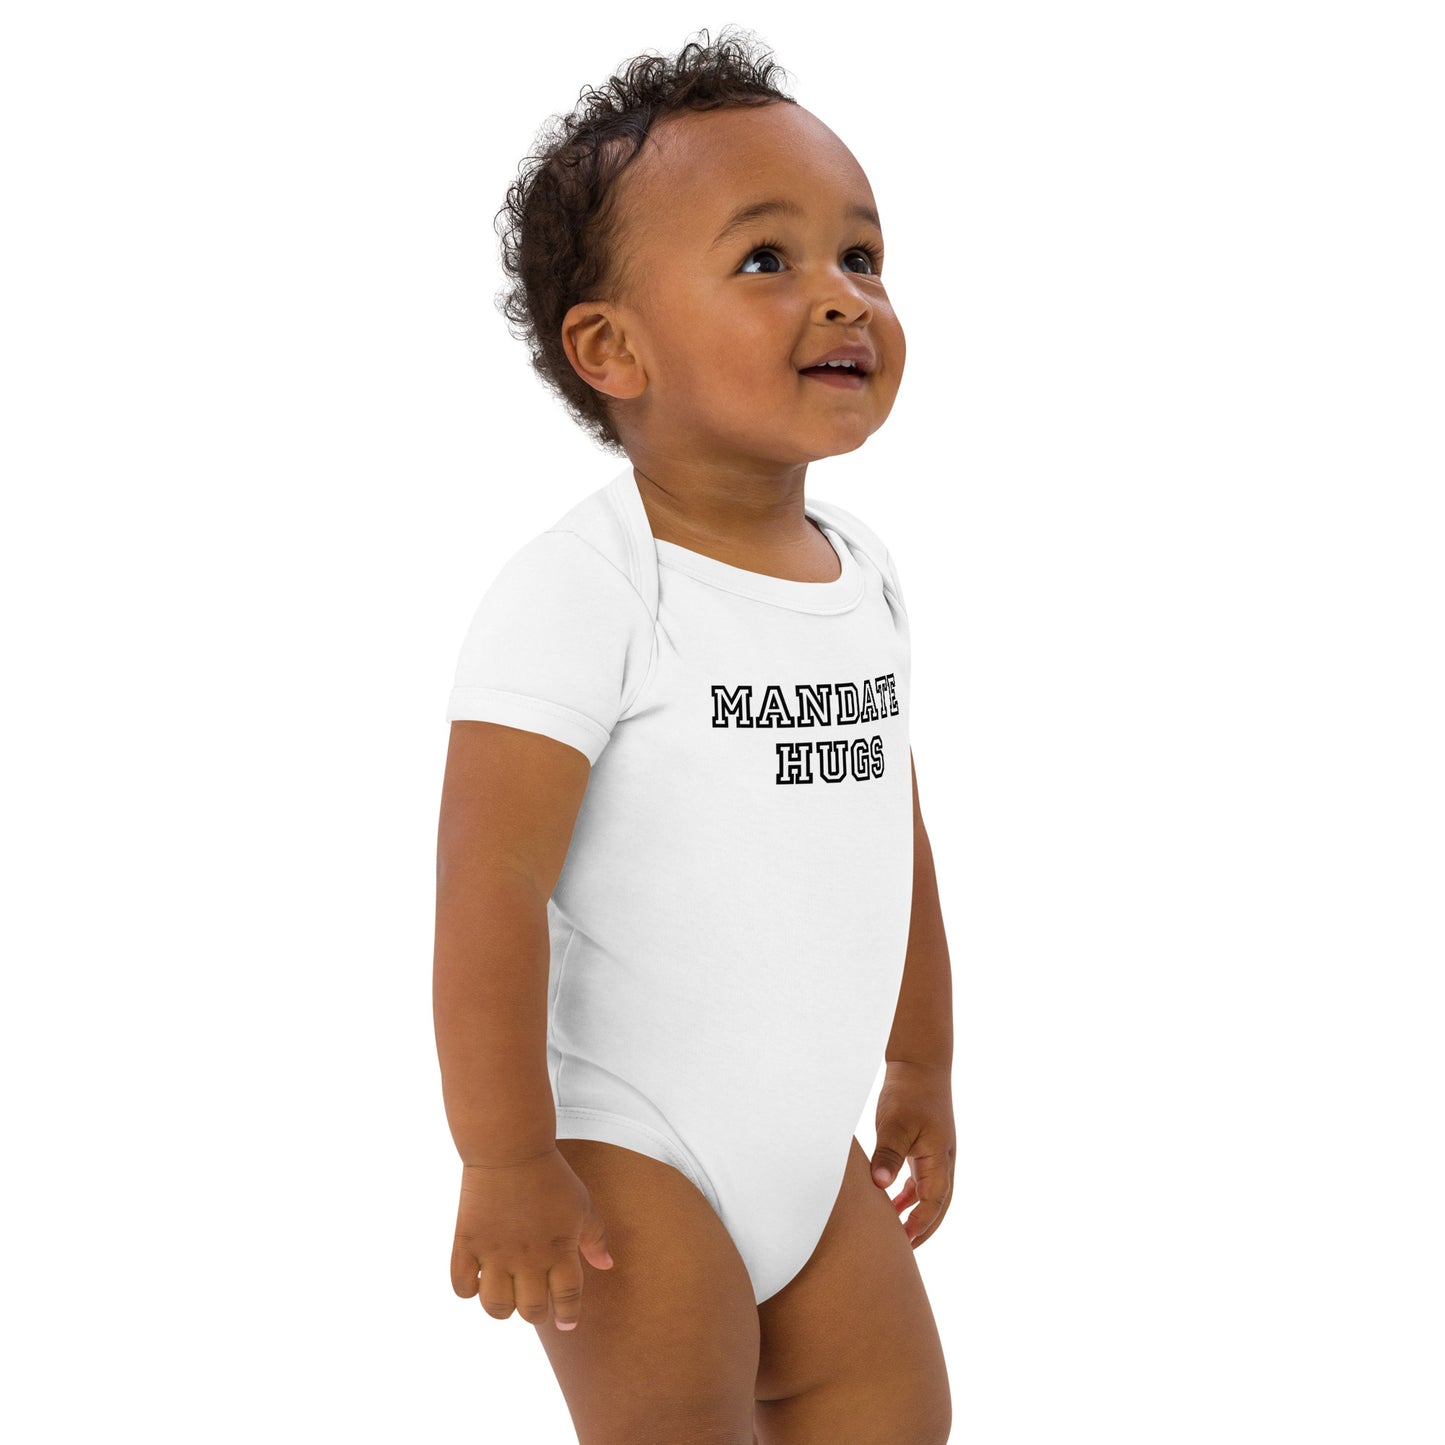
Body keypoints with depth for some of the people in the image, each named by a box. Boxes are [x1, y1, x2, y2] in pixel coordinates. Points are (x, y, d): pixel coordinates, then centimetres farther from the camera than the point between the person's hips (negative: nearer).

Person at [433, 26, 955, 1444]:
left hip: (810, 1146, 7)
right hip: (629, 1156, -7)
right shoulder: (581, 594, -21)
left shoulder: (863, 573, 4)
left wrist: (920, 1071, 22)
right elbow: (489, 891, -23)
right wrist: (504, 1163, -23)